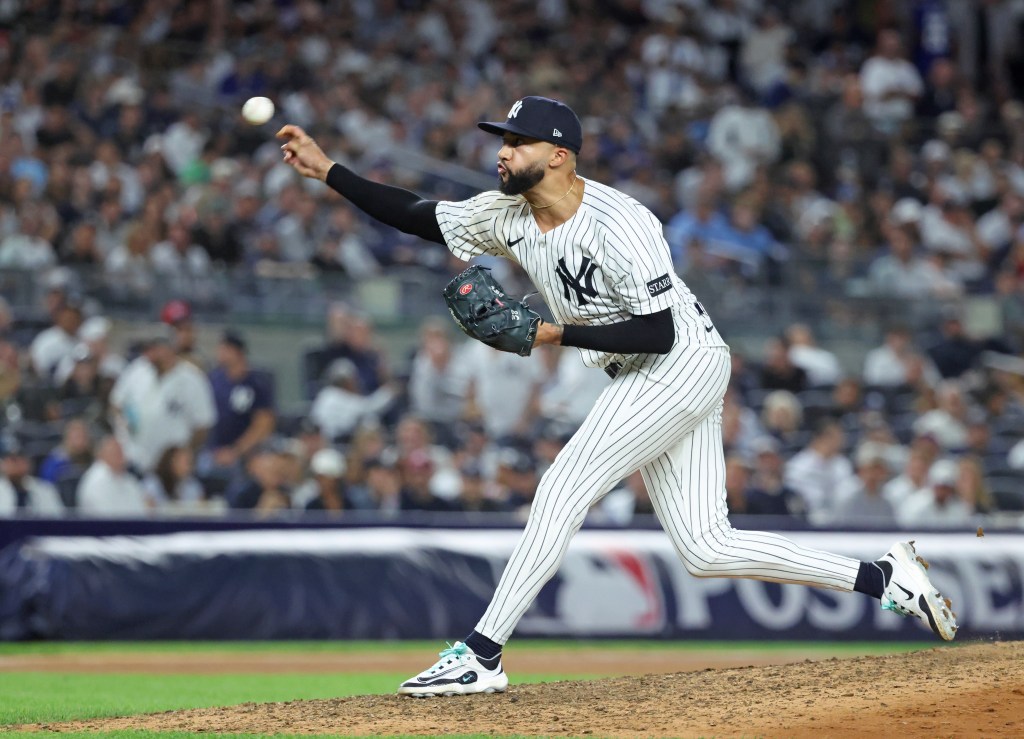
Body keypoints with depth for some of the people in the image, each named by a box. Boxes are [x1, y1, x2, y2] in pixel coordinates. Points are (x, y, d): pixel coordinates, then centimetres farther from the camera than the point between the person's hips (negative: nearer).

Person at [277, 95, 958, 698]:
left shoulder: (619, 224, -24)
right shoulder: (510, 214, 1)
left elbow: (658, 331, -26)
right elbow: (416, 216, 9)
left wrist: (556, 334, -26)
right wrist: (327, 169, 1)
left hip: (684, 366, -9)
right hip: (652, 381, 9)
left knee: (563, 493, -15)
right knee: (706, 549, 5)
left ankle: (481, 655, -12)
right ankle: (885, 580, 11)